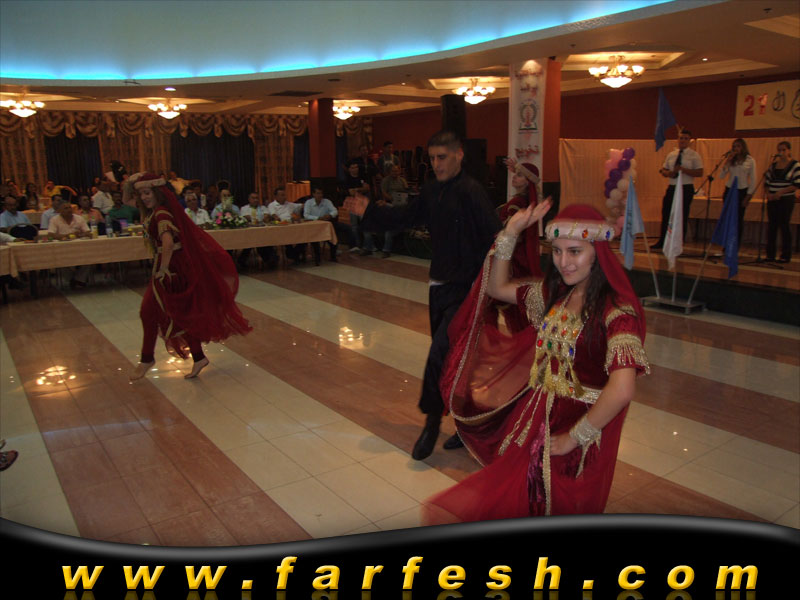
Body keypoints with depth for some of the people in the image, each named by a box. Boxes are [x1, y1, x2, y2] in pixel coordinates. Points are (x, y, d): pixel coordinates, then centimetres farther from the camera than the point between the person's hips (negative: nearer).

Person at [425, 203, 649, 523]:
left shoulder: (617, 309, -18)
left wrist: (573, 438, -18)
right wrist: (511, 233, 5)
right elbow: (497, 288, 17)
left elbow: (622, 391, -29)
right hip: (535, 425, 7)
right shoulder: (556, 294, 6)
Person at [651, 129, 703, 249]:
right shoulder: (671, 155, 11)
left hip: (686, 188, -4)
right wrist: (668, 173, -8)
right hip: (672, 187, 4)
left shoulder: (694, 156, -2)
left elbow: (699, 173, -9)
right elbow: (663, 170, 16)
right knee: (666, 214, 6)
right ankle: (662, 242, 17)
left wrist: (683, 169, -19)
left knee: (682, 217, 1)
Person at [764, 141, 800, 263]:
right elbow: (767, 181, 14)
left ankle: (785, 256, 2)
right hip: (772, 200, 4)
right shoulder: (773, 164, 11)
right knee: (771, 226, 3)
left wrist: (781, 192, -16)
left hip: (786, 199, -4)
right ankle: (770, 254, 9)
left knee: (784, 226, -4)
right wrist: (768, 193, -3)